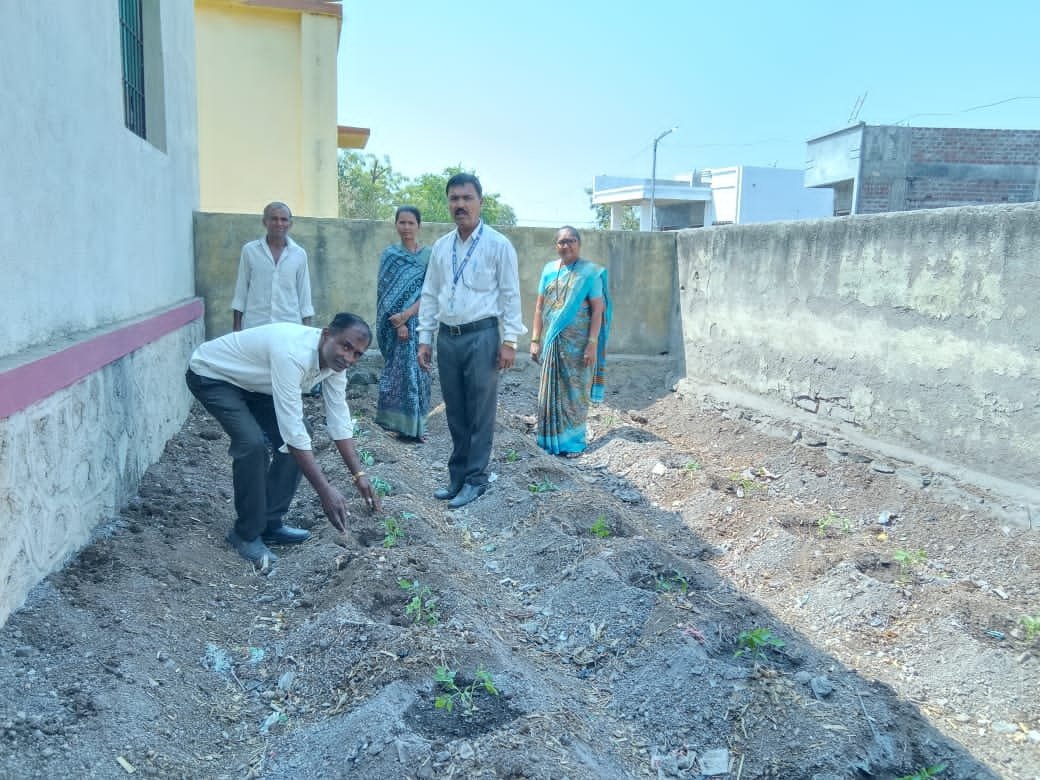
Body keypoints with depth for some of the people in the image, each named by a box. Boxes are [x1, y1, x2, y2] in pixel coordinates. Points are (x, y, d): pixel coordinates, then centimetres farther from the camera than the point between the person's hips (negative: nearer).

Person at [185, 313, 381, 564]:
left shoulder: (334, 358, -14)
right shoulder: (293, 353, -40)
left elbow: (339, 419, -7)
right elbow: (292, 431, -40)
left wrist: (359, 475, -11)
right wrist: (325, 490, -39)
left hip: (252, 381, 8)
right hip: (211, 375, -8)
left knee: (299, 434, -2)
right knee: (252, 442, -26)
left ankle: (270, 524, 9)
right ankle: (246, 534, -6)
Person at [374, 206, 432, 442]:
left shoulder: (428, 255, 4)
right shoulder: (390, 254, 3)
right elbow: (386, 292, -4)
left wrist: (407, 314, -16)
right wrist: (399, 323, -16)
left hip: (420, 320, 1)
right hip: (396, 322, -1)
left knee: (418, 370, 3)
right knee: (400, 369, -2)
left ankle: (415, 424, 13)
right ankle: (404, 424, 6)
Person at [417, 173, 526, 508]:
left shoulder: (498, 245, -3)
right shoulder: (440, 247, 11)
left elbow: (511, 295, -4)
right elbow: (429, 295, 14)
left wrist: (509, 341, -10)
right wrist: (425, 338, 9)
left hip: (481, 336, -5)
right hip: (447, 337, 5)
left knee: (480, 413, 2)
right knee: (455, 413, 12)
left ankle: (475, 480, 13)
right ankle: (457, 476, 24)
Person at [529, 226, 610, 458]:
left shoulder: (590, 272, -5)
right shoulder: (549, 270, 7)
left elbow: (598, 309, -8)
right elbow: (539, 307, 8)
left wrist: (592, 343, -15)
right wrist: (535, 340, 3)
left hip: (577, 342, -3)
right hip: (552, 341, 4)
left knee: (574, 391, 5)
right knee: (551, 390, 9)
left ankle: (573, 441, 16)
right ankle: (551, 438, 21)